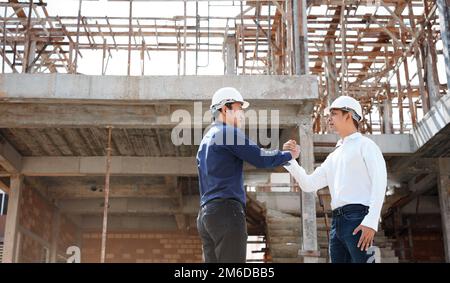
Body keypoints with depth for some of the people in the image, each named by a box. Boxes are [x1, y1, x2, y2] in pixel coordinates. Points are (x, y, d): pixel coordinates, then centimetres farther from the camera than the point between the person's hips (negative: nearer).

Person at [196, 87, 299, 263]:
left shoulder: (205, 140, 25)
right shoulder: (228, 132, -3)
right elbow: (261, 159, -6)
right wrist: (288, 155, 9)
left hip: (206, 214, 9)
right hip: (227, 210, -9)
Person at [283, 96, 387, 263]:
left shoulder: (364, 145, 6)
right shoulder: (333, 157, 27)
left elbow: (380, 181, -7)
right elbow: (309, 185, 24)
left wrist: (371, 221, -18)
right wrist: (291, 159, 10)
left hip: (358, 218, -7)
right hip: (337, 221, 7)